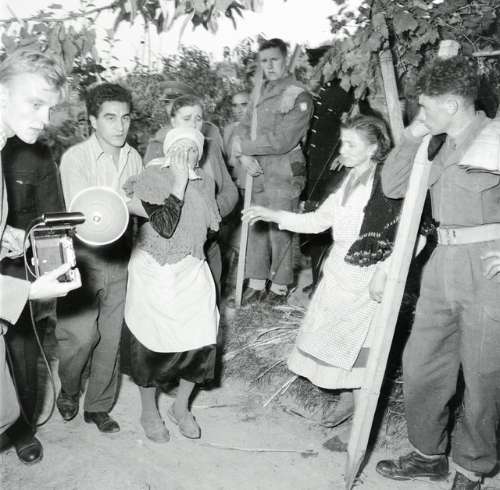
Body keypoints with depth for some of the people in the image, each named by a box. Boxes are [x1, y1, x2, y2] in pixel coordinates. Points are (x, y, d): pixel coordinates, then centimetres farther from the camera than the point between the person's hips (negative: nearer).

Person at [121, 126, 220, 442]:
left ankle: (181, 407, 29)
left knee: (200, 340, 3)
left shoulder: (206, 181, 2)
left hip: (193, 273, 4)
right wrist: (180, 183, -23)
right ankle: (149, 412, 32)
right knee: (152, 344, 8)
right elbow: (164, 226, -23)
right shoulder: (151, 179, -13)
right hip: (155, 274, -4)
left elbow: (213, 226, 3)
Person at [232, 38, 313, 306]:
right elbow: (242, 127, 11)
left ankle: (279, 288, 17)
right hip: (257, 172, 6)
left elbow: (281, 141, -17)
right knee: (257, 228, 10)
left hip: (283, 175, -6)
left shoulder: (300, 96, -9)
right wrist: (243, 154, -10)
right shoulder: (261, 92, 13)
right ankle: (256, 285, 22)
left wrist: (243, 146, -11)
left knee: (279, 231, 1)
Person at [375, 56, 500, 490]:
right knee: (420, 364, 12)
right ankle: (428, 454, 30)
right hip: (443, 264, 7)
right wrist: (413, 135, 7)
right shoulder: (442, 146, 14)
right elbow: (392, 186, 15)